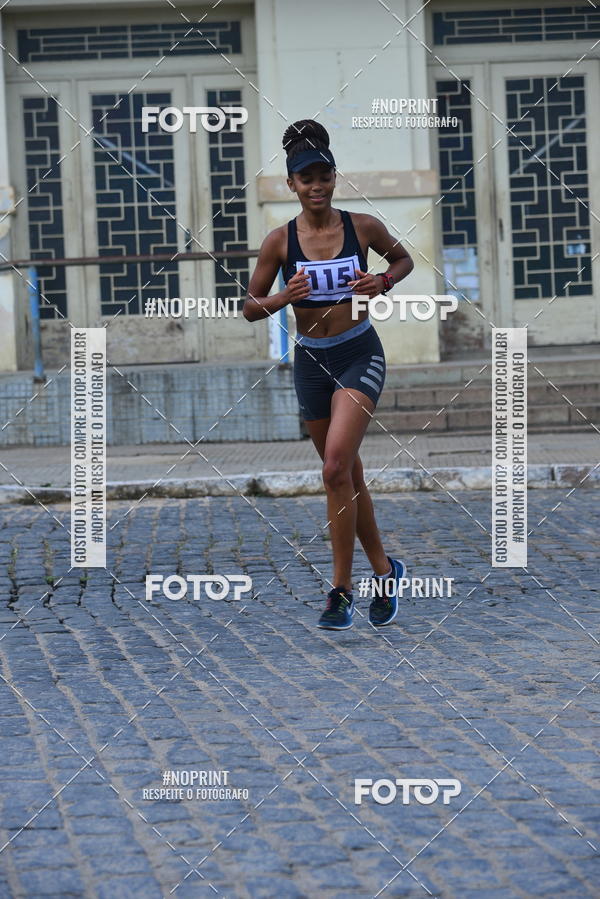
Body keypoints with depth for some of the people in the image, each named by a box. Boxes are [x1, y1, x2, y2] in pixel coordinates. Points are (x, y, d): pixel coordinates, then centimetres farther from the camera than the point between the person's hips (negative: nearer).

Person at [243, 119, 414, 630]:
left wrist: (383, 283, -7)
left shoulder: (363, 227, -5)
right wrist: (284, 297, -18)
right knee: (348, 475, 13)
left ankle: (342, 592, -11)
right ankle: (384, 571, 31)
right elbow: (250, 308, 2)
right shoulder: (280, 241, -4)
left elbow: (403, 260, 13)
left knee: (336, 468, -18)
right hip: (311, 360, 3)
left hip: (360, 355, -3)